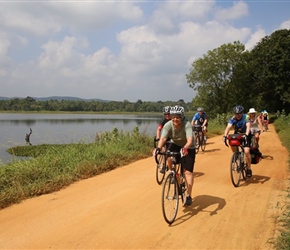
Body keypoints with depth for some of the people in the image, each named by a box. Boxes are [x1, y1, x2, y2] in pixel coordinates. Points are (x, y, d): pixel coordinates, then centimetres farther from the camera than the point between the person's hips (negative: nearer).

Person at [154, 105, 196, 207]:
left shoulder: (187, 125, -32)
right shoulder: (168, 125, -25)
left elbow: (190, 140, -44)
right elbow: (163, 138, -35)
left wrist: (185, 148, -63)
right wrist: (158, 148, -54)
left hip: (188, 148, -3)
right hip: (175, 144, 3)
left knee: (188, 171, -9)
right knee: (169, 159, -29)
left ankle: (189, 196, 2)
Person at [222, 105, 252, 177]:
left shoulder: (246, 117, -22)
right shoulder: (232, 119, -17)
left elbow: (248, 126, -35)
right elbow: (228, 127, -31)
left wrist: (246, 135, -54)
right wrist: (225, 136, -48)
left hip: (246, 135, -3)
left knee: (246, 151, -18)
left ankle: (249, 169, -2)